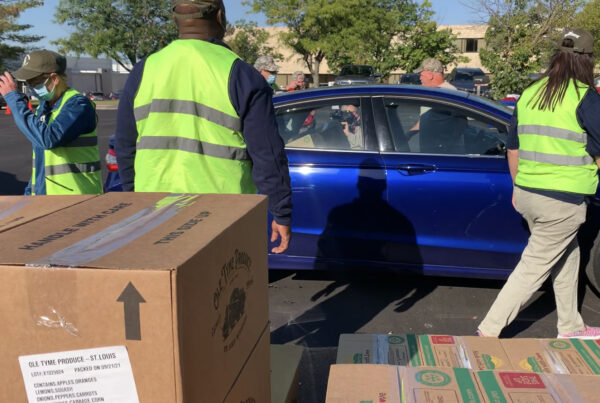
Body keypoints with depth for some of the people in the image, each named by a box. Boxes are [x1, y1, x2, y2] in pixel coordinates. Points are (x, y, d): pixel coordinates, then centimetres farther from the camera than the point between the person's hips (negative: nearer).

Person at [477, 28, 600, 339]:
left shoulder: (529, 94, 8)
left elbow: (512, 149, 14)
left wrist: (519, 188, 24)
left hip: (526, 195, 7)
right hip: (562, 201, -7)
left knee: (566, 258, 22)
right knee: (534, 268, 2)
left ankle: (571, 328, 34)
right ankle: (488, 331, 4)